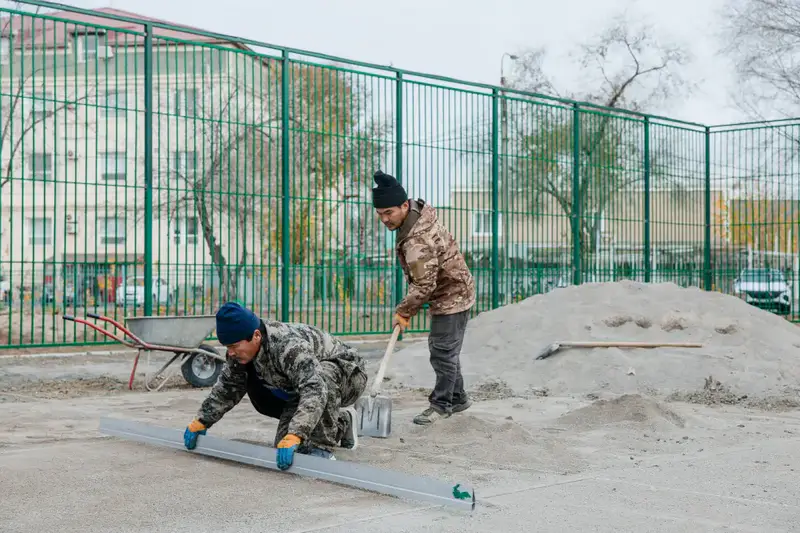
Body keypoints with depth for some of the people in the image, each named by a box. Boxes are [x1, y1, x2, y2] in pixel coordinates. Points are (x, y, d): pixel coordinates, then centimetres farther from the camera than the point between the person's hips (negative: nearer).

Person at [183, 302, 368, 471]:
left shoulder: (289, 346, -39)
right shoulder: (241, 348, -13)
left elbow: (314, 391, -50)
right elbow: (227, 387, 2)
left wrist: (293, 436, -59)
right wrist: (201, 422, -1)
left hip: (348, 375, -8)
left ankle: (322, 448, -25)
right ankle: (342, 423, 20)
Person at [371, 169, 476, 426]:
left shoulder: (418, 241, -33)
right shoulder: (419, 211, -2)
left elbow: (424, 286, -31)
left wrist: (404, 311, -16)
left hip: (451, 297, -11)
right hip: (451, 293, 11)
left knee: (443, 351, -4)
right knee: (445, 349, 18)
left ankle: (441, 404, 7)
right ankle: (457, 398, 29)